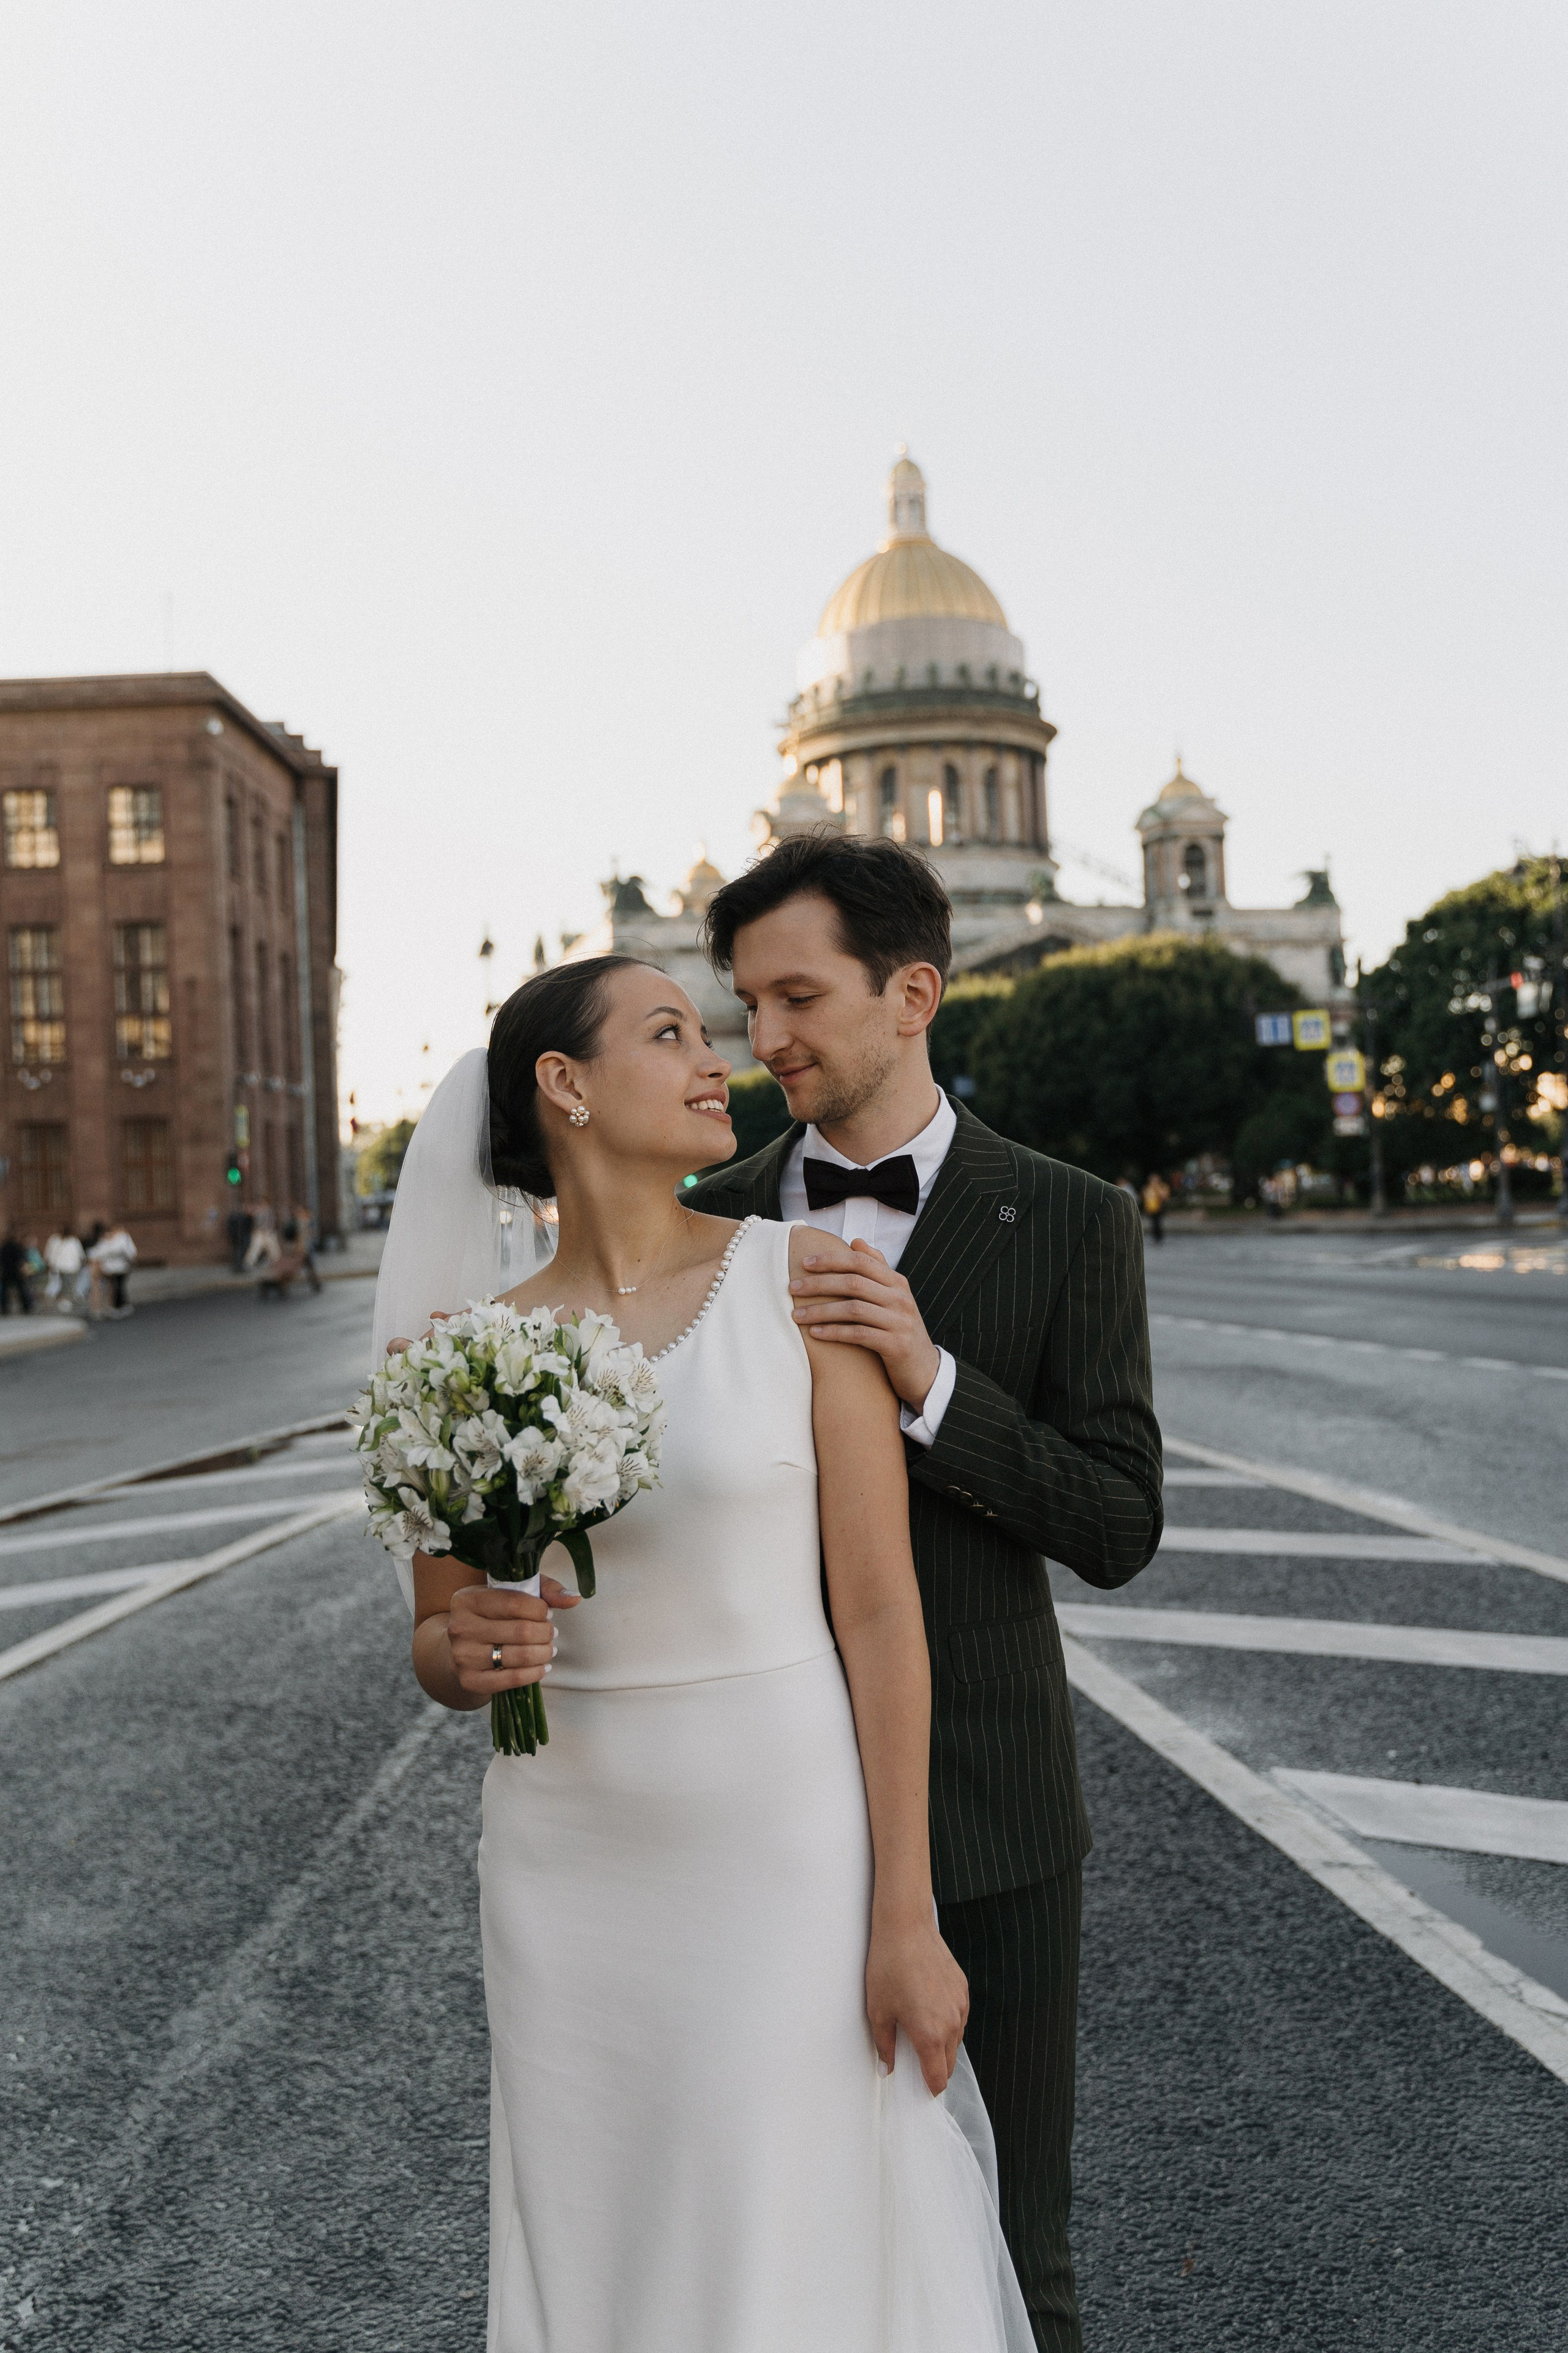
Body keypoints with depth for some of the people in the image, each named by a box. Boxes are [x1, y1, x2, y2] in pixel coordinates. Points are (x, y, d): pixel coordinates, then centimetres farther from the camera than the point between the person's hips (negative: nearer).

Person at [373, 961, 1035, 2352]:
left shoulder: (800, 1276, -8)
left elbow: (879, 1606, -9)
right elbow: (435, 1646, 9)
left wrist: (904, 1919, -10)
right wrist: (469, 1653, -15)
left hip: (787, 1849, -2)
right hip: (570, 1869, 3)